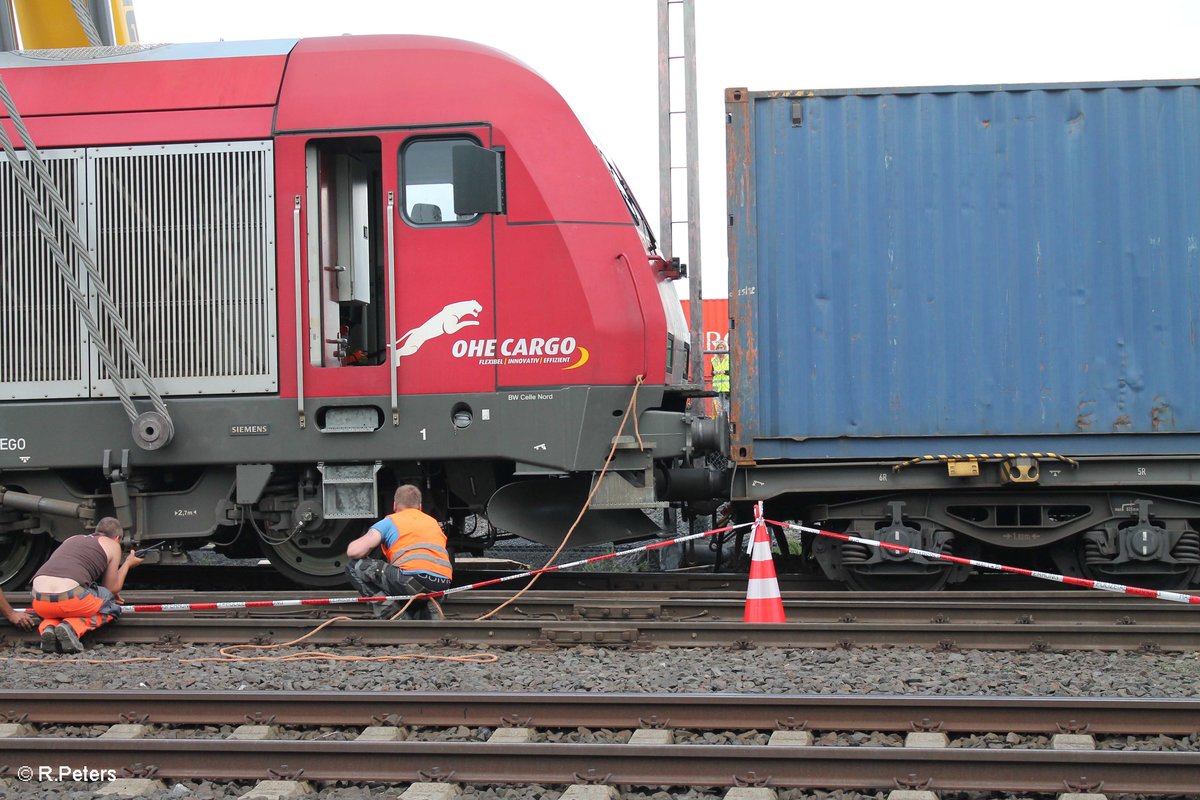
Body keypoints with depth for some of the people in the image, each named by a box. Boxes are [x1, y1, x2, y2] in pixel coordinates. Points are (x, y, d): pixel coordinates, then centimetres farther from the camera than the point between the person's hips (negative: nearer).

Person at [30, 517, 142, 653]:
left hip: (39, 601, 5)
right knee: (112, 606, 22)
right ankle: (73, 627, -6)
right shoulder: (113, 545, 18)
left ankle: (48, 627, 3)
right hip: (68, 597, -5)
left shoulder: (72, 539, 33)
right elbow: (112, 588, 23)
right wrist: (128, 564, 41)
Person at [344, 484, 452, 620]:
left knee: (355, 567, 8)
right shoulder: (433, 521, 31)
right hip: (442, 586, 7)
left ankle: (390, 616, -3)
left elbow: (353, 552, 4)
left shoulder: (390, 521, 15)